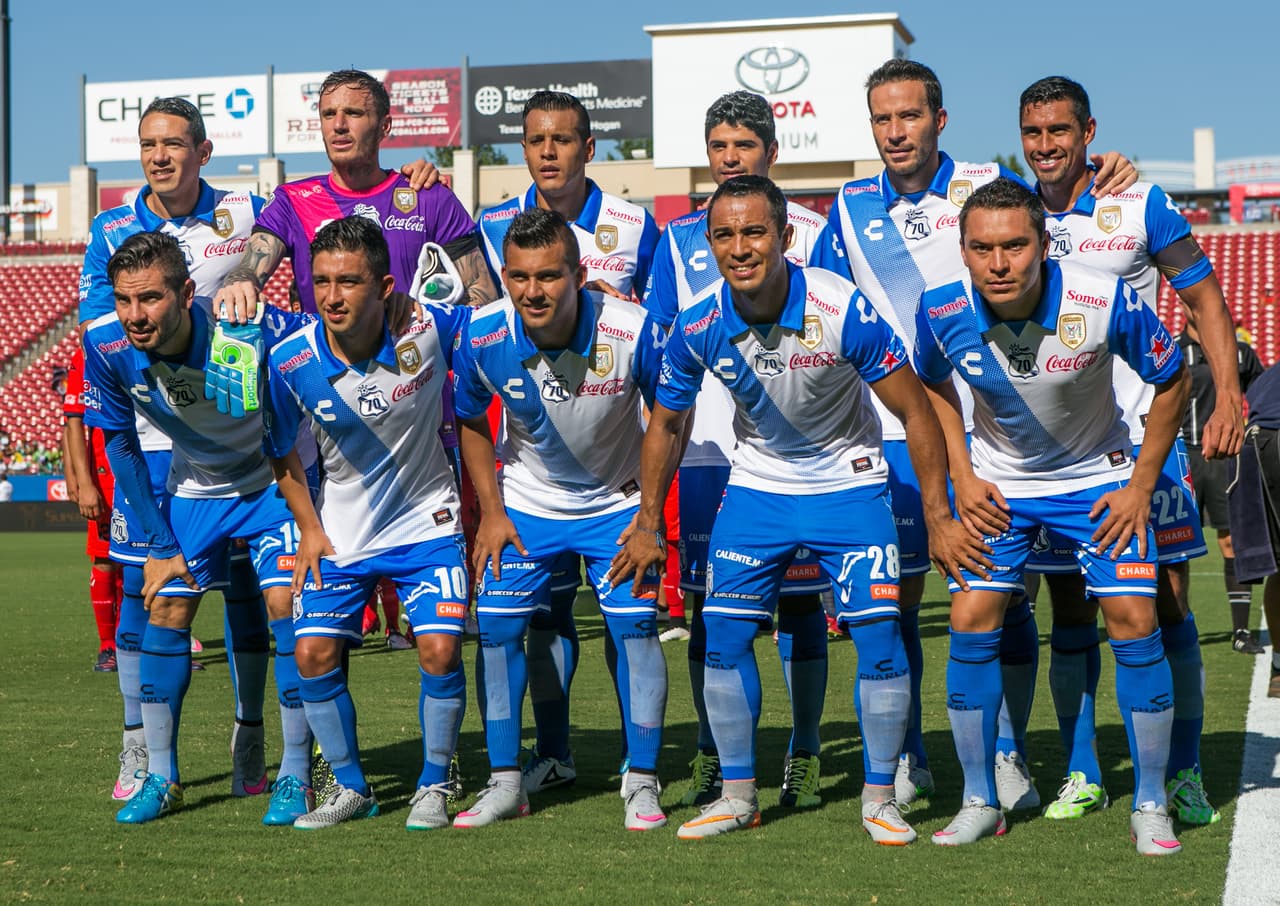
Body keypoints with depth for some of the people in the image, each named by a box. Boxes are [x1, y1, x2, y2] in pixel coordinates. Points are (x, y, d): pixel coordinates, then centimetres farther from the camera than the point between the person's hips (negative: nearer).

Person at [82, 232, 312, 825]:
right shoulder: (106, 346, -21)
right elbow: (120, 445, -5)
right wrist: (160, 545, -4)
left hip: (272, 481, -3)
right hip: (194, 490, 3)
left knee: (286, 603, -15)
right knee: (164, 609, -3)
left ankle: (295, 776, -2)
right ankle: (161, 778, 12)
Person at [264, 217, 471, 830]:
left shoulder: (428, 328, -21)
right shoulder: (291, 361, -16)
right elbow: (281, 451, 2)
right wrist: (309, 527, -2)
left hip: (427, 523, -2)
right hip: (340, 533, 2)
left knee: (439, 650, -14)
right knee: (314, 655, -6)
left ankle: (433, 788, 9)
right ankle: (351, 788, 17)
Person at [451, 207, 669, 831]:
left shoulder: (633, 332, -27)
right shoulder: (483, 337, -21)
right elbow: (470, 423, 0)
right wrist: (490, 514, -3)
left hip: (617, 502, -2)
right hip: (526, 503, 2)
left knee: (635, 626, -11)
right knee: (497, 626, -4)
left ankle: (642, 784, 2)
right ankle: (505, 782, 9)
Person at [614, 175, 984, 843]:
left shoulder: (843, 310, -26)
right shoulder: (698, 328, -16)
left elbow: (916, 413, -16)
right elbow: (666, 424, 3)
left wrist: (939, 519, -15)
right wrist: (648, 526, 6)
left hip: (847, 483, -3)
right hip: (756, 485, 3)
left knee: (879, 637, -10)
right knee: (723, 637, -2)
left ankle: (879, 798, 7)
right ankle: (738, 794, 14)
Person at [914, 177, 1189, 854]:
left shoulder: (1107, 303, -28)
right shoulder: (942, 310, -22)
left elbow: (1171, 381, -10)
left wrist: (1141, 485, -10)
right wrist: (962, 479, -5)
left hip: (1098, 477, -2)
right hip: (998, 482, 2)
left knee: (1133, 620, -11)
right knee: (971, 620, -8)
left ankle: (1150, 804, 5)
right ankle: (979, 803, 7)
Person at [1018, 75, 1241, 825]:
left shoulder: (1140, 204, -3)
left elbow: (1203, 295, 0)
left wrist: (1228, 397, -10)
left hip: (1141, 432, -2)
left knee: (1167, 606, -2)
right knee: (1070, 610, 6)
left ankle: (1184, 775, 8)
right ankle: (1082, 774, 15)